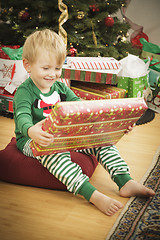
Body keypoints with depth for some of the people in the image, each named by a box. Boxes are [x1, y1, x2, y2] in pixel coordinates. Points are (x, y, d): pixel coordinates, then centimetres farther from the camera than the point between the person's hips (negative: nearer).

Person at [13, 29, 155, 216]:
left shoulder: (60, 87, 9)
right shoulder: (24, 92, -11)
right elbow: (22, 117, -28)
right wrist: (31, 131, -54)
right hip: (32, 140, -6)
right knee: (54, 152, -40)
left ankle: (125, 182, -13)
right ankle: (92, 195, -47)